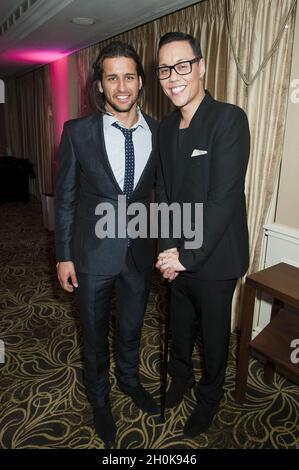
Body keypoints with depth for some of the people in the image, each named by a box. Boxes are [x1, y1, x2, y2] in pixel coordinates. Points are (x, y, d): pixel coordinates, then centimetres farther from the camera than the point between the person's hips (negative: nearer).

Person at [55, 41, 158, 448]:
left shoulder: (159, 133, -3)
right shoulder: (78, 132, -9)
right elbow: (65, 198, -5)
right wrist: (64, 255, -4)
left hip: (139, 252, 2)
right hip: (93, 253, -2)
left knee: (132, 326, 23)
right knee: (95, 332, 17)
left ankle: (129, 378, 52)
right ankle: (99, 396, 45)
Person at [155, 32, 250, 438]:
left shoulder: (229, 119, -16)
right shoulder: (166, 127, 5)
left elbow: (223, 199, -22)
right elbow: (164, 193, 5)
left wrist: (187, 256, -18)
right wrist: (168, 250, -5)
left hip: (214, 258, -5)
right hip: (178, 256, 5)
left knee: (214, 334, 15)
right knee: (180, 326, 23)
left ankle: (209, 397, 43)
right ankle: (180, 376, 52)